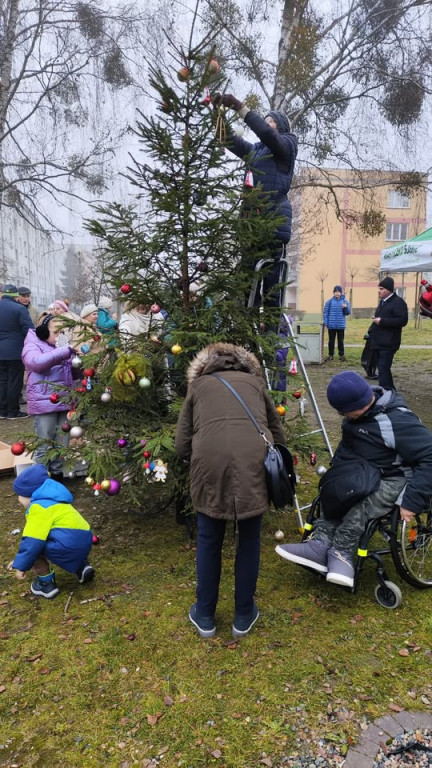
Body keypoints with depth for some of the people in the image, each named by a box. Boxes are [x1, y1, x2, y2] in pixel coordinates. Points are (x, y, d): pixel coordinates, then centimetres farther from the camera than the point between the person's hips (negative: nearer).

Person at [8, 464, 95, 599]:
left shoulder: (38, 507, -7)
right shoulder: (52, 502, 26)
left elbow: (33, 540, -15)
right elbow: (40, 532, 33)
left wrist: (21, 565, -5)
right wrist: (20, 559, 35)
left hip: (69, 545, -10)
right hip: (84, 540, 10)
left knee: (32, 547, 4)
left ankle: (47, 583, 10)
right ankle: (82, 567, 21)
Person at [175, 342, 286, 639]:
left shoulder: (198, 385, 24)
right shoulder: (255, 382, 27)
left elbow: (182, 445, 18)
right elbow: (279, 437, 27)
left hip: (210, 462, 0)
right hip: (255, 461, 1)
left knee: (209, 541, 19)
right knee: (249, 539, 20)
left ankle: (205, 617, 35)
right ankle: (244, 616, 35)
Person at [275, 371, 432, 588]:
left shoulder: (396, 421, -26)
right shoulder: (361, 411, -1)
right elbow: (348, 445, 18)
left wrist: (412, 501, -31)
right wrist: (336, 468, 6)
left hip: (392, 481, -7)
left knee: (359, 507, -34)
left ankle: (341, 554, -23)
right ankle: (321, 545, -26)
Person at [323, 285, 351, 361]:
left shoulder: (345, 301, 3)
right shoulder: (329, 301, 0)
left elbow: (348, 312, 2)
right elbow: (325, 313, 1)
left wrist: (345, 307, -19)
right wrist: (326, 323, -5)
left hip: (341, 326, 0)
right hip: (331, 326, 0)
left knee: (340, 341, 6)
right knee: (331, 340, 7)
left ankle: (341, 355, 13)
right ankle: (331, 355, 15)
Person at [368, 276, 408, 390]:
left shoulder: (398, 302, -11)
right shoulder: (382, 302, 18)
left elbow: (402, 320, -21)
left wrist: (381, 321, -21)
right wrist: (372, 331, 14)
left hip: (388, 343, -10)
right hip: (379, 342, 10)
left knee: (383, 370, -12)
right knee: (382, 368, 16)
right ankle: (390, 391, 28)